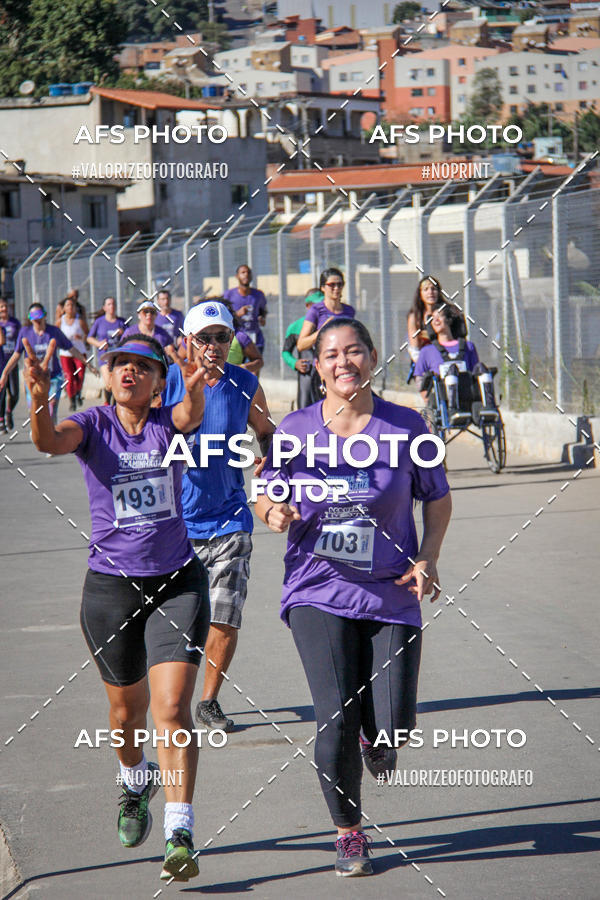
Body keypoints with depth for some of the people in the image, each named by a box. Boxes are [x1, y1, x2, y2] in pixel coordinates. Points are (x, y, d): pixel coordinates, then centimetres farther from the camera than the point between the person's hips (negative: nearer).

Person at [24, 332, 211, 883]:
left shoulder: (168, 423, -1)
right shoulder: (94, 425, -2)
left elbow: (191, 414, -25)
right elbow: (49, 441, -23)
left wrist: (196, 384, -49)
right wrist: (40, 399, -46)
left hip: (177, 581, -1)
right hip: (111, 585, 1)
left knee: (172, 707, -13)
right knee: (126, 710, 16)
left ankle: (180, 833, -13)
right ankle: (136, 783, 47)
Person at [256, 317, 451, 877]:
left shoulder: (406, 427, -2)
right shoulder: (295, 429, -1)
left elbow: (438, 499, 9)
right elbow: (266, 495, 10)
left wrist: (427, 560, -5)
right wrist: (273, 512, -14)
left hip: (391, 595, 1)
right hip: (318, 593, 0)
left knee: (394, 724, -7)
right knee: (335, 719, -11)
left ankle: (373, 737, 35)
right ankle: (348, 833, 13)